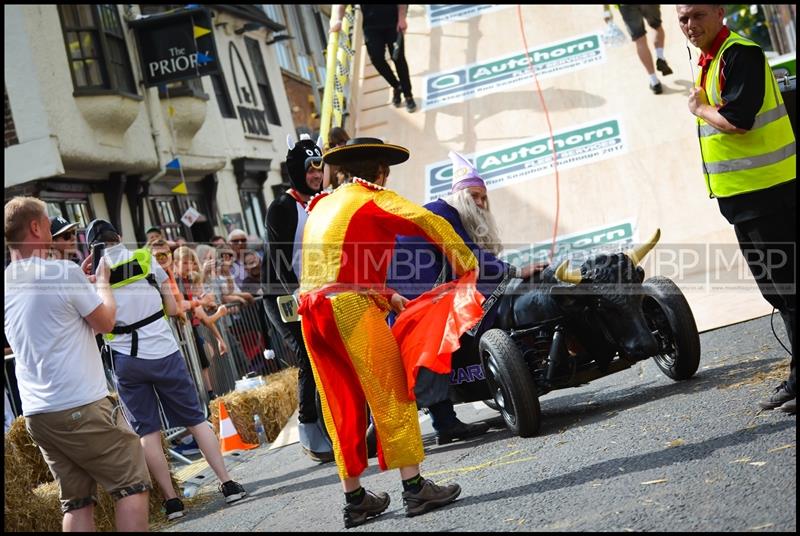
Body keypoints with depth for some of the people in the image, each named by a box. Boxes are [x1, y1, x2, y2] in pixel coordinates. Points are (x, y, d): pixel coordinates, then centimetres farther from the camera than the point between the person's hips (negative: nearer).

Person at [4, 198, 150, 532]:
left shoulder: (9, 283, 9)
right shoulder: (64, 272, -12)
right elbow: (105, 322, 0)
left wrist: (84, 280, 23)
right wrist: (102, 281, 15)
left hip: (35, 414, 7)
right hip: (81, 407, -7)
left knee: (76, 501, 10)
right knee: (133, 485, 3)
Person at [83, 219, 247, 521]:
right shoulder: (146, 259, 0)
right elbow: (172, 309, 2)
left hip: (126, 360, 0)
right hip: (163, 352, 0)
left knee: (147, 432, 7)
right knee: (196, 420, 9)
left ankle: (171, 499, 5)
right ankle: (228, 484, 6)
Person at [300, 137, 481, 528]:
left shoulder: (322, 205, 24)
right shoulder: (375, 200, 2)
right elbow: (430, 224, -11)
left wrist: (385, 295, 24)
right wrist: (464, 263, -1)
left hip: (313, 309, 7)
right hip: (351, 308, -7)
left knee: (343, 407, 11)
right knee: (390, 395, -2)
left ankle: (355, 499, 15)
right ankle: (414, 488, -3)